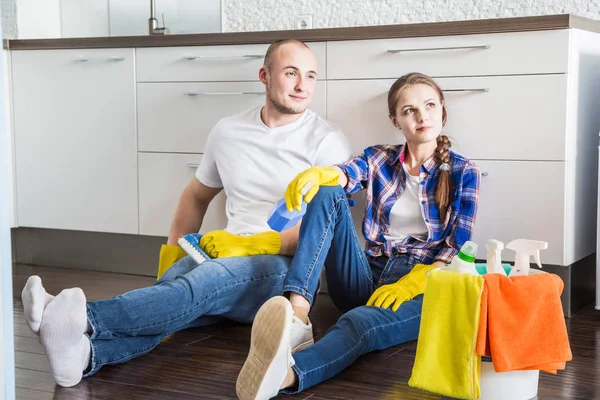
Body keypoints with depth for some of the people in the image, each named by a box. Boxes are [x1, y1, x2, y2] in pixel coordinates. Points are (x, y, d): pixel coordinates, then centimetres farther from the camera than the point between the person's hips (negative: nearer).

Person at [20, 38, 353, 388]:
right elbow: (197, 196, 29)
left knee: (207, 278, -35)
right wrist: (171, 254, 18)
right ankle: (85, 354, -57)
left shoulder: (328, 142, -1)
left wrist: (247, 245, -16)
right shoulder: (228, 132, 14)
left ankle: (87, 318, -56)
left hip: (287, 268, -4)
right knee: (172, 284, -30)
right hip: (229, 257, 4)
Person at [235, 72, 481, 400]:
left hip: (423, 286, -3)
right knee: (327, 192, -20)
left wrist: (412, 284, -21)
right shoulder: (379, 159, 14)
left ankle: (288, 373, -72)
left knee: (358, 321, -39)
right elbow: (345, 174, -10)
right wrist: (315, 174, -36)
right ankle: (296, 312, -42)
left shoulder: (463, 172, 7)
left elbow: (458, 248, -2)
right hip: (367, 278, 4)